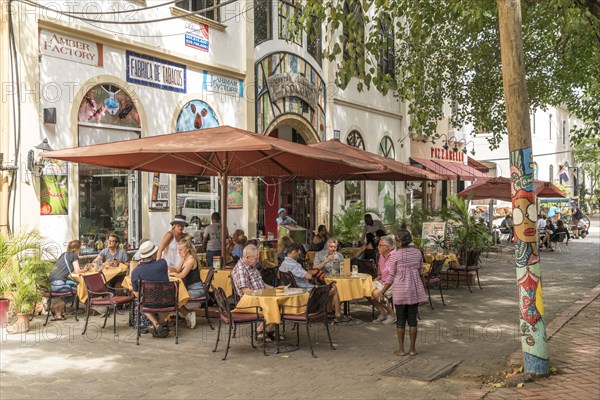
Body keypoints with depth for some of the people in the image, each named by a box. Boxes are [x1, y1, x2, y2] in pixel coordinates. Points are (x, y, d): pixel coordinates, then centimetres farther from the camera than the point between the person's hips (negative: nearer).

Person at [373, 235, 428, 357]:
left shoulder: (395, 256, -11)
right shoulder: (418, 253, 0)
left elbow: (391, 277, -8)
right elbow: (420, 270, 8)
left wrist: (382, 291, 1)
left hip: (400, 290, -3)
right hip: (415, 290, 3)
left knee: (400, 320, 6)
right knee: (412, 319, 9)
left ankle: (401, 349, 11)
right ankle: (412, 349, 14)